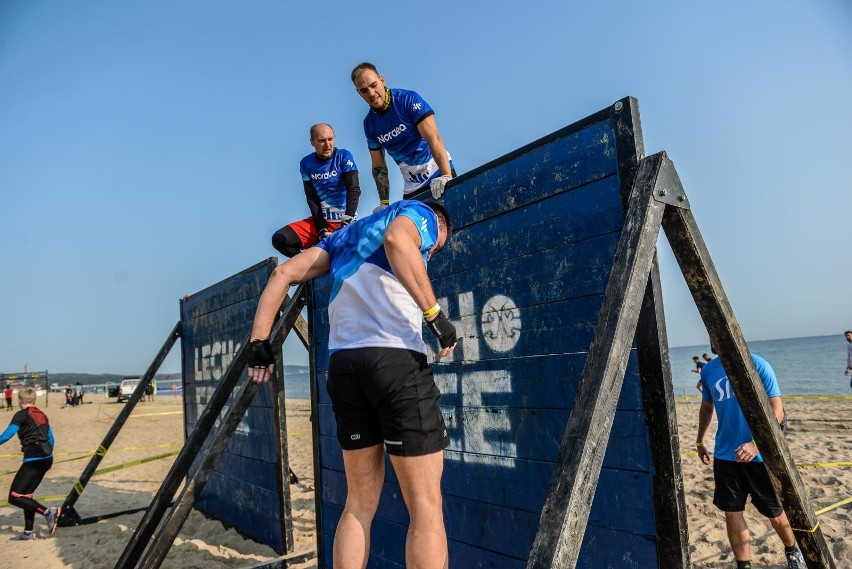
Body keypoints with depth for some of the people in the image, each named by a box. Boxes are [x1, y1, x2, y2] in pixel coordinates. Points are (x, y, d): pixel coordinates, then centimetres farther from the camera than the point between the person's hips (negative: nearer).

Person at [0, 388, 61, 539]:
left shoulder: (21, 415, -3)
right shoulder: (42, 415, 17)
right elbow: (51, 439, 20)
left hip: (33, 460, -8)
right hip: (47, 458, 8)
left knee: (14, 497, -3)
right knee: (26, 494, 18)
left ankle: (48, 512, -17)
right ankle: (28, 532, 20)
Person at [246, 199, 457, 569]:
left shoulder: (347, 233, 29)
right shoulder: (421, 211, 11)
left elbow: (283, 274, 20)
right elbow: (397, 239, -15)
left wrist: (259, 341, 15)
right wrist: (435, 314, -17)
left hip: (342, 365, 7)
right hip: (397, 358, -6)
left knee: (360, 504, 15)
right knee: (426, 506, 1)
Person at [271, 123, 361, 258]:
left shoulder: (344, 156, -4)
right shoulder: (306, 164, 4)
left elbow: (354, 190, -11)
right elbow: (312, 199, 0)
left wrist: (347, 222, -23)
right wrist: (322, 230, -12)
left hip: (345, 220, -3)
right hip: (320, 220, 4)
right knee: (279, 239, -14)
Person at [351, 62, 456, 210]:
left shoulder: (409, 99, -11)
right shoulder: (369, 123, 3)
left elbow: (433, 138, -23)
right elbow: (379, 166, 7)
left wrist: (446, 176, -36)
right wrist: (384, 203, -4)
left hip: (438, 172, -4)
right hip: (412, 188, 4)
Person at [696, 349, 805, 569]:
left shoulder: (758, 365, -13)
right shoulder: (708, 370, 1)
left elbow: (777, 411, -15)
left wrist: (757, 444, -27)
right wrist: (699, 441, 20)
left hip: (759, 455, -3)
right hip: (724, 455, 3)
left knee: (774, 512, 14)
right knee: (731, 512, 6)